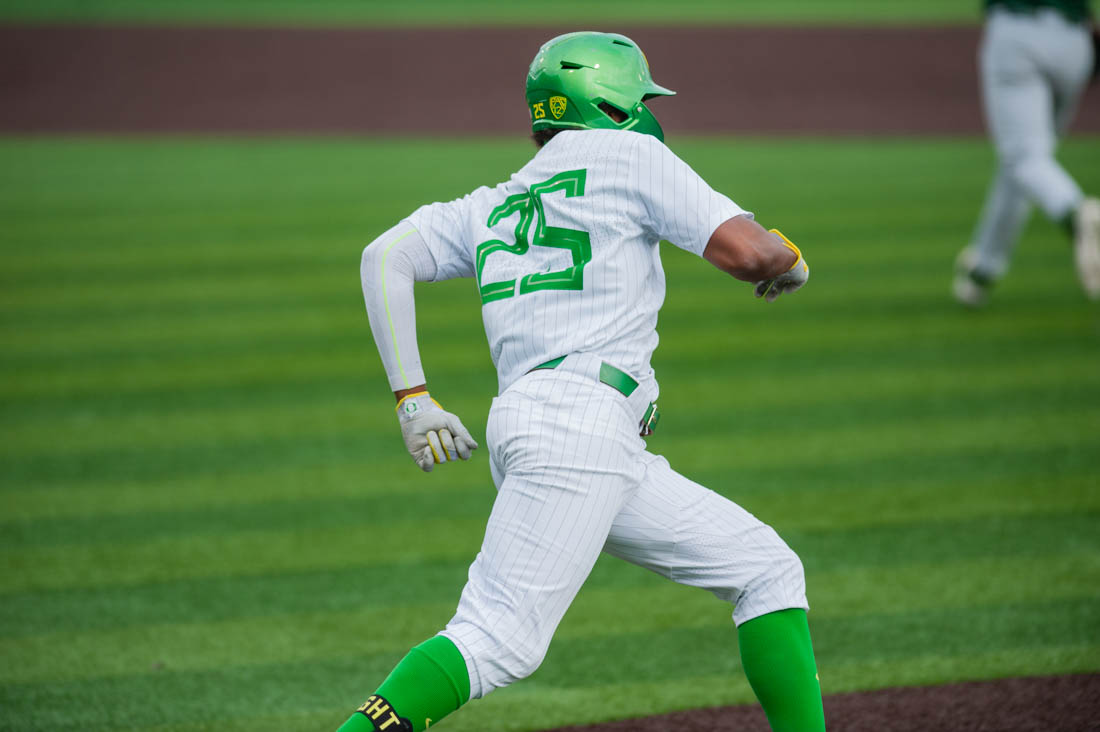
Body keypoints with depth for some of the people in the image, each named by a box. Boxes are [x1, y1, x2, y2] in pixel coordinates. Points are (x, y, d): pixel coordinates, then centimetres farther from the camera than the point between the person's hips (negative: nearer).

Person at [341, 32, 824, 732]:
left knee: (769, 570, 12)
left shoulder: (491, 205, 25)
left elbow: (385, 258, 13)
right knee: (499, 640, -17)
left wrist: (412, 397, 9)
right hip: (580, 422, -9)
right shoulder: (629, 156, 6)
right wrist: (790, 256, 19)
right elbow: (744, 251, -4)